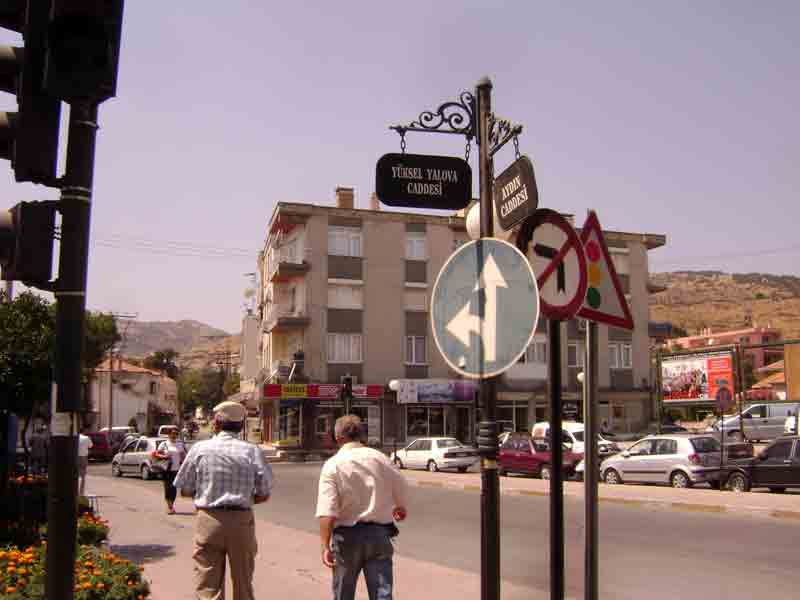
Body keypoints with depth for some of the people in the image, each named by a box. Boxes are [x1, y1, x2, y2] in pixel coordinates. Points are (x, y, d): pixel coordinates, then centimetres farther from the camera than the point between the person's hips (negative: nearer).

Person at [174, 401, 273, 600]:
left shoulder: (200, 449, -3)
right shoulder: (252, 451, -3)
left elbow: (184, 490, 3)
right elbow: (264, 495, -1)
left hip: (209, 519, -1)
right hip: (242, 521, 1)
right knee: (243, 583, 16)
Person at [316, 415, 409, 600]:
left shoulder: (332, 465, -11)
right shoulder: (379, 457, -2)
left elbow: (327, 513, -20)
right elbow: (401, 488, 9)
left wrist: (325, 546, -19)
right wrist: (400, 507, 30)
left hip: (347, 536, -1)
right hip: (379, 533, 1)